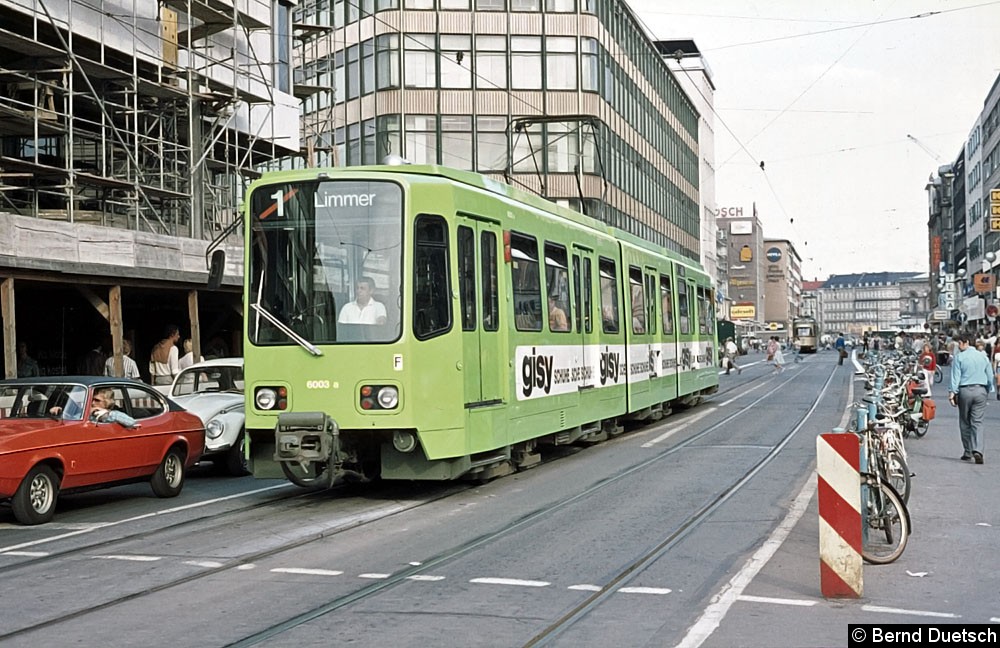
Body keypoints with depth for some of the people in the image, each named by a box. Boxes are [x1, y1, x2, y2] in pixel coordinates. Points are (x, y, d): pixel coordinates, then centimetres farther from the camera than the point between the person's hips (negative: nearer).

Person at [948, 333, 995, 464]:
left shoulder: (959, 357, -3)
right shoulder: (983, 356, 8)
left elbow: (955, 376, -8)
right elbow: (990, 376, 12)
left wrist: (952, 392, -8)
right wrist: (989, 390, 22)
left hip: (964, 390, -2)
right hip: (981, 390, 2)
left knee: (965, 423, 9)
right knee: (977, 422, -1)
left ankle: (968, 452, 13)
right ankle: (977, 450, -19)